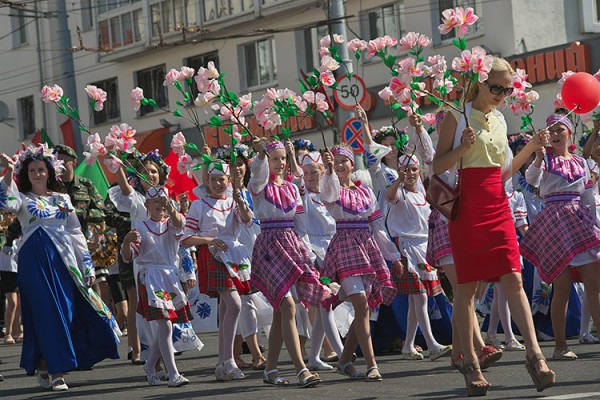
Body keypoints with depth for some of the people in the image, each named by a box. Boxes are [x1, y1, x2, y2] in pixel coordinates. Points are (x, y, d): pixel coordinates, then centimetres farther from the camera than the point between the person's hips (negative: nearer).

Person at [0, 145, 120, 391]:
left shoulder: (62, 199, 16)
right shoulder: (23, 199, 7)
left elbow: (76, 233, 16)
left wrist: (87, 267, 10)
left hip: (63, 260, 3)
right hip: (35, 260, -3)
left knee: (69, 311, -2)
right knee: (47, 312, -7)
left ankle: (44, 367, 8)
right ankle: (54, 371, -5)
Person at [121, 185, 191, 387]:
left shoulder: (171, 223, 9)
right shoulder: (140, 228, 3)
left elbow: (179, 223, -18)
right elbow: (127, 257, -2)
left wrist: (170, 208, -39)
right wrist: (127, 241, -24)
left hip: (171, 277, 4)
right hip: (151, 278, -4)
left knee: (164, 328, 10)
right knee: (165, 325, -16)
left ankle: (150, 366, 29)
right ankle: (173, 374, -19)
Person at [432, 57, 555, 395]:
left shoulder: (499, 120, 14)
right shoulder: (457, 117, -2)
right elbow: (438, 166, -4)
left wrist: (530, 149, 6)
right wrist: (462, 148, -21)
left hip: (497, 206, 4)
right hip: (467, 207, -4)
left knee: (513, 279, -6)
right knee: (467, 286, 1)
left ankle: (535, 355, -12)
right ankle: (471, 362, 7)